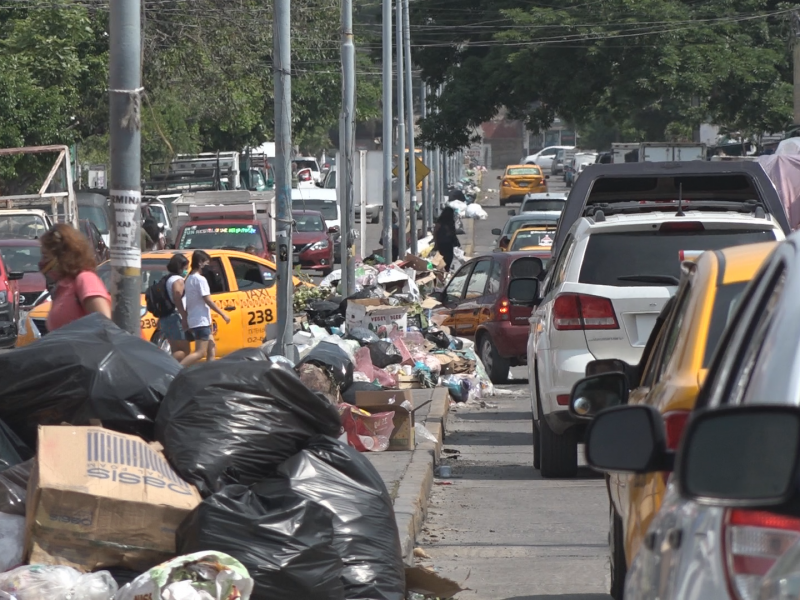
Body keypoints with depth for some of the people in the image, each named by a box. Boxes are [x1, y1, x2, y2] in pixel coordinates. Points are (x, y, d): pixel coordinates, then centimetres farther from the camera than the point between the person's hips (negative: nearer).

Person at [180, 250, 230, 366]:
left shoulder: (189, 279, 14)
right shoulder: (200, 279, -13)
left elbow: (186, 301, 13)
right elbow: (208, 300, -15)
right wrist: (223, 315, -9)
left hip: (193, 320, 10)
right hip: (201, 321, -10)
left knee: (212, 348, 16)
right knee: (200, 352, -13)